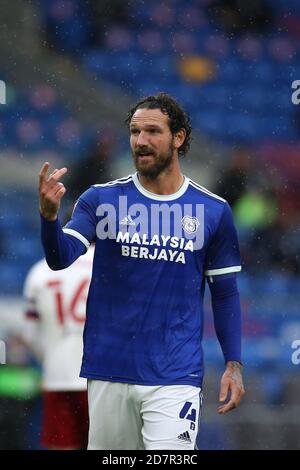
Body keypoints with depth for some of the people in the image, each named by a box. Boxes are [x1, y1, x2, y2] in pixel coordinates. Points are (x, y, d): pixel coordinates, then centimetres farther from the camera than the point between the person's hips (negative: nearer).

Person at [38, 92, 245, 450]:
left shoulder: (213, 211, 4)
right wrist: (49, 214, -29)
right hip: (108, 374, 1)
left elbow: (224, 292, 10)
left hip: (175, 377, -1)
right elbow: (60, 258, -9)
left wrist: (234, 364, 2)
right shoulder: (101, 199, 3)